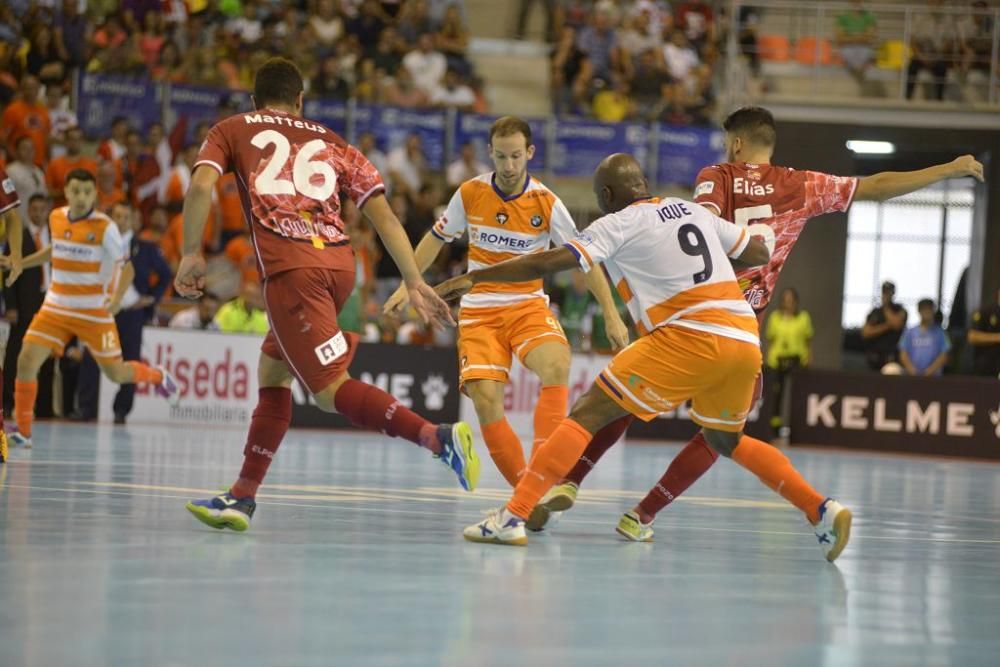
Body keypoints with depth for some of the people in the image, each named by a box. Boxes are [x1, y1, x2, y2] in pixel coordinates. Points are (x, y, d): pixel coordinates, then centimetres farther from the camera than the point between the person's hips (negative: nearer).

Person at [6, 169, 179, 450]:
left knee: (116, 373, 4)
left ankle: (158, 376, 38)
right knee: (27, 361, -13)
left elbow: (127, 266, -10)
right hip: (56, 308, 4)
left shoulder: (105, 227, -13)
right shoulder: (56, 218, 3)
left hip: (94, 311, -4)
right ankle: (23, 431, -2)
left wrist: (117, 297, -26)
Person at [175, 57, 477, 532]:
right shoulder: (332, 144, 24)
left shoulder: (232, 131, 18)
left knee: (329, 390, -10)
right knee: (272, 371, 21)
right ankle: (242, 497, 22)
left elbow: (201, 186, -2)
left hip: (290, 267, -5)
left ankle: (438, 437, -30)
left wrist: (191, 254, 6)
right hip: (339, 261, 5)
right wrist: (414, 283, 13)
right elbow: (383, 213, 15)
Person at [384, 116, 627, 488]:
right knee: (486, 400, -18)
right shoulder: (470, 194, -4)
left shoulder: (546, 204, -8)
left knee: (556, 366, -32)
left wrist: (611, 314, -6)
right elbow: (436, 238, 13)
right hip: (479, 311, 1)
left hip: (528, 306, -1)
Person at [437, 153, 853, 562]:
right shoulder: (694, 211, 21)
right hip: (745, 339, 6)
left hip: (690, 337, -6)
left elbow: (548, 263, -3)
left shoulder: (619, 224, 4)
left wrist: (473, 278, 4)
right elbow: (760, 254, 26)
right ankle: (823, 512, 17)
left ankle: (513, 516, -12)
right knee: (726, 441, 29)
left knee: (588, 414, -2)